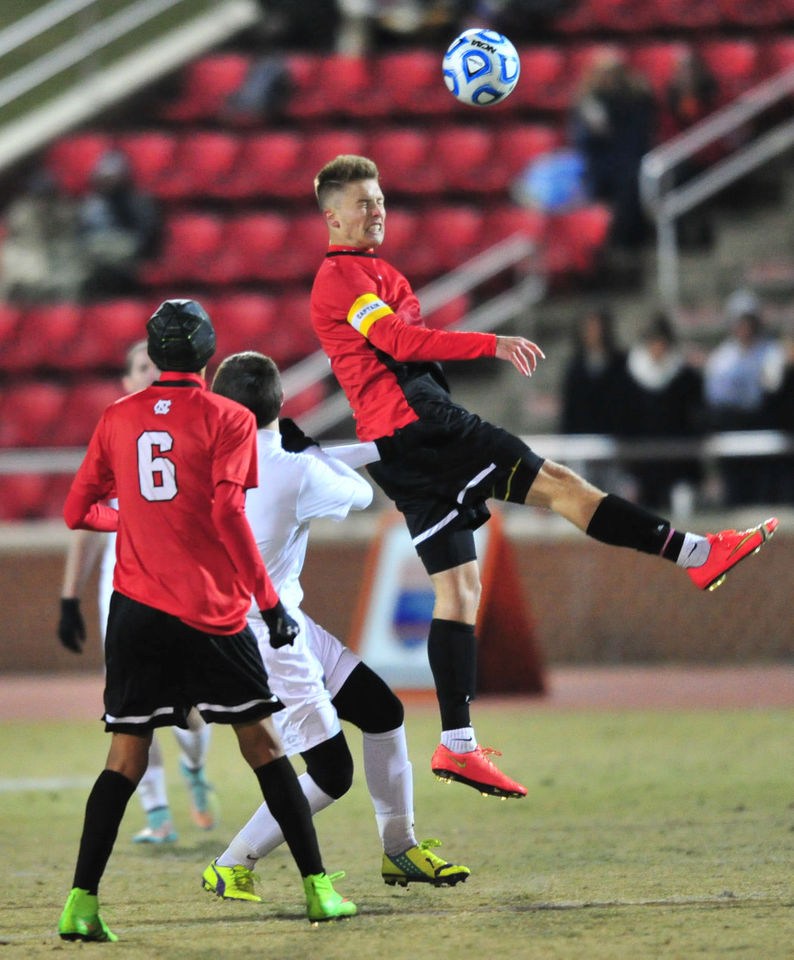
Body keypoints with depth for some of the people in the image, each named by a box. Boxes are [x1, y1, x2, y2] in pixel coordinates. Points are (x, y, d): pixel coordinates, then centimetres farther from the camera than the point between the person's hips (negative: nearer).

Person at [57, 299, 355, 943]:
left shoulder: (117, 419, 8)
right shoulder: (228, 419, -3)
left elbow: (77, 512, 14)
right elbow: (227, 513, -14)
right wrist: (270, 601, -11)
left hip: (136, 605, 3)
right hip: (211, 612, -3)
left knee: (126, 757, 5)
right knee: (264, 746, 5)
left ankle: (81, 905, -4)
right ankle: (319, 889, 4)